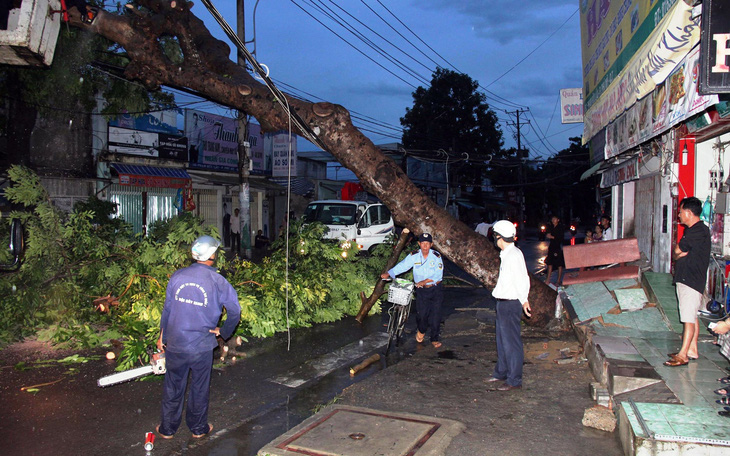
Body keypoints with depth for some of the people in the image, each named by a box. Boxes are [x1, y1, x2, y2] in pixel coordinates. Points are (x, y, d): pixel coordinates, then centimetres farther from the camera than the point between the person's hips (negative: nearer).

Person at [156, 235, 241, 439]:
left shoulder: (177, 276, -4)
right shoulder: (217, 281, -10)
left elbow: (167, 309, 4)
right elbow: (235, 310, -8)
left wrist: (162, 336, 16)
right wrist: (224, 332, 8)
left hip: (175, 344, 2)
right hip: (201, 346, -2)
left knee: (173, 387, 17)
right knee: (200, 388, 15)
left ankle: (168, 428, 31)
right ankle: (198, 428, 29)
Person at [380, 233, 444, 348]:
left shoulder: (437, 256, -7)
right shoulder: (414, 256, -2)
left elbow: (439, 275, -11)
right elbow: (402, 265, -9)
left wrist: (426, 280, -24)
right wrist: (389, 273, -22)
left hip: (435, 289, -1)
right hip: (421, 291, 1)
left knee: (435, 315, -4)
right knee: (422, 314, -5)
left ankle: (434, 339, 15)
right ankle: (421, 331, 28)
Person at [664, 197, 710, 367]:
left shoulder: (699, 230, -16)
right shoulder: (691, 230, 16)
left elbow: (678, 251, -13)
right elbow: (680, 253, 17)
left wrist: (678, 253, 6)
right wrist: (680, 254, -2)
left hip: (692, 280, -10)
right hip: (685, 279, 10)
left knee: (689, 318, -10)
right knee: (692, 316, 14)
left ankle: (683, 355, -10)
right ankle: (692, 349, 22)